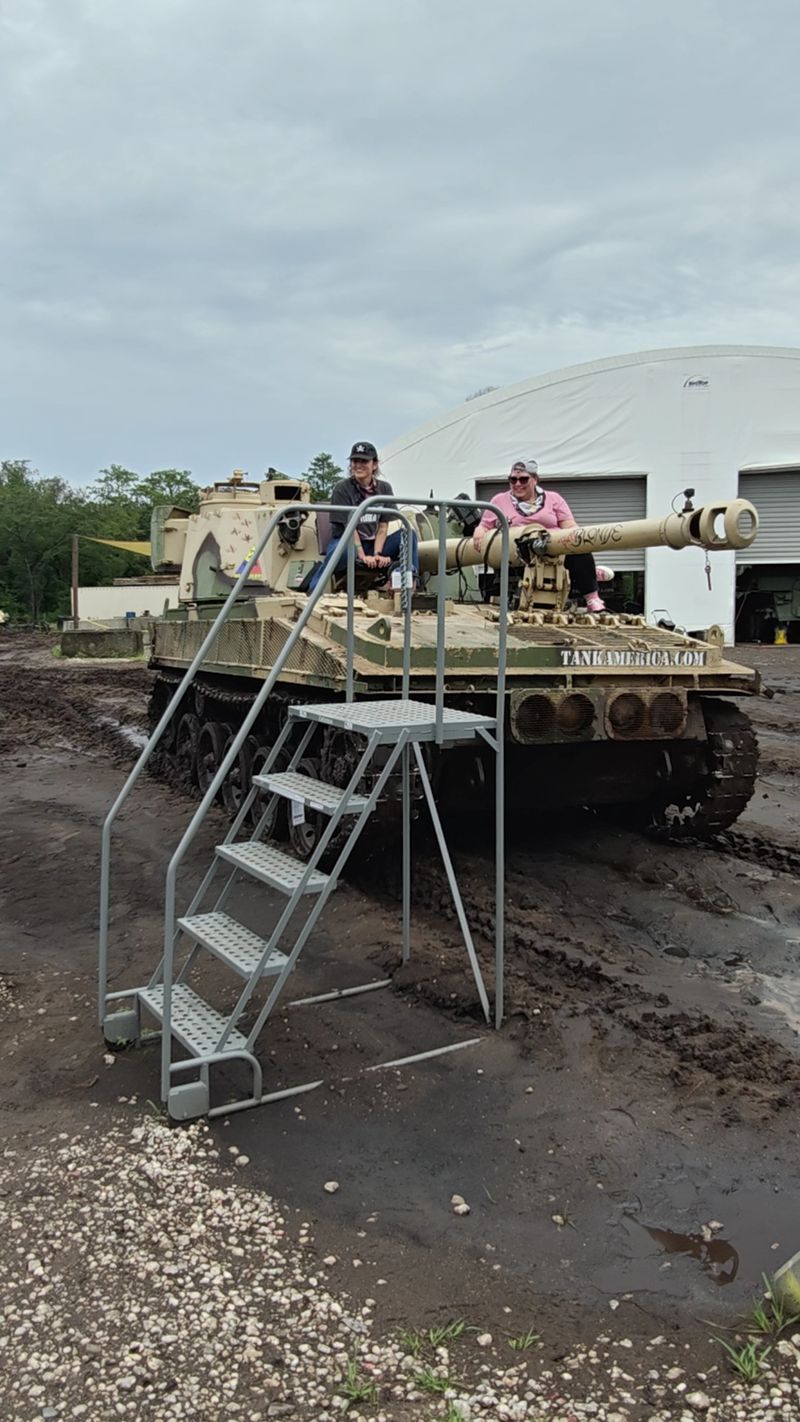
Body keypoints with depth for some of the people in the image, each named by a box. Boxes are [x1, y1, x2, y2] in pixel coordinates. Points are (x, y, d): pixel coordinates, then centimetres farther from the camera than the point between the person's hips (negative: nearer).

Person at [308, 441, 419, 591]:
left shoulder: (384, 488, 6)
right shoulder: (342, 488, -6)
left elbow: (383, 526, 1)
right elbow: (350, 526, -13)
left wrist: (377, 554, -14)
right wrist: (362, 556, -21)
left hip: (375, 544, 4)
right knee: (339, 550, -41)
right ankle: (312, 593, -33)